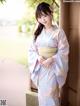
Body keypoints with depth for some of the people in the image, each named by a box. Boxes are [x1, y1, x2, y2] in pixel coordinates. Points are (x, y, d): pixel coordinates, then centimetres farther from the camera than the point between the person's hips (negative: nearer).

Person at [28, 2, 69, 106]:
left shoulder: (58, 31, -10)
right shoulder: (38, 32, 4)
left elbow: (63, 51, -10)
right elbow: (32, 49, 5)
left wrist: (51, 60, -21)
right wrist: (38, 57, -14)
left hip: (53, 67, -4)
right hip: (40, 67, 4)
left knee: (50, 93, 0)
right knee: (41, 92, 15)